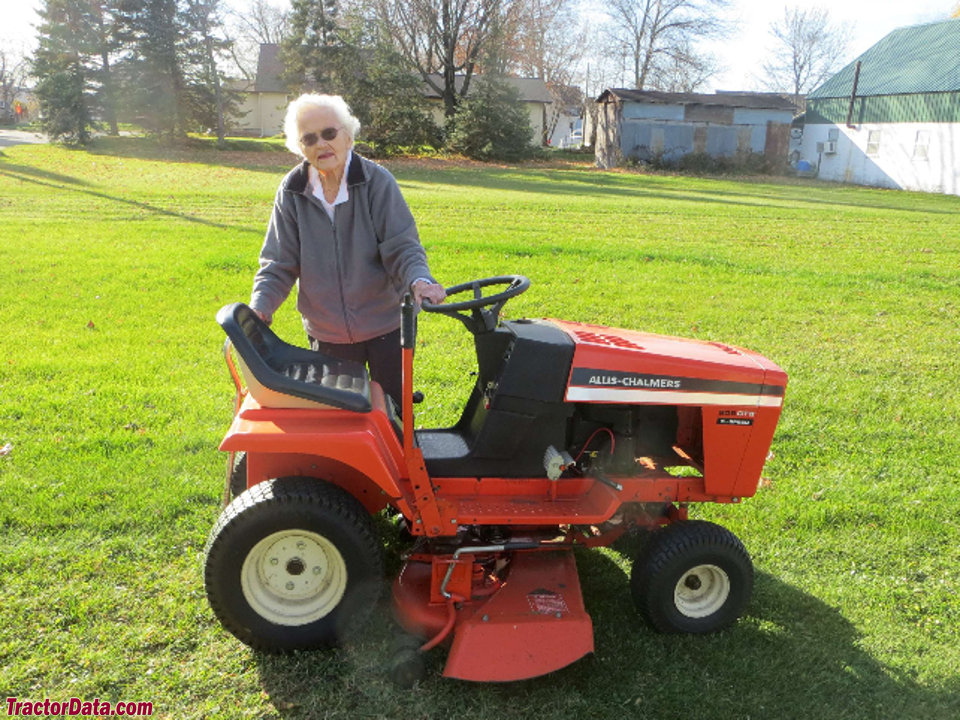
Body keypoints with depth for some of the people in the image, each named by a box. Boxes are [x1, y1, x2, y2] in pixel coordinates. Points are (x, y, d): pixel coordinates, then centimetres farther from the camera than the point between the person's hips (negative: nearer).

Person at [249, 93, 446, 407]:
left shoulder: (376, 181, -12)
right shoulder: (292, 192, -4)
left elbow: (402, 245, -15)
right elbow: (279, 262, -2)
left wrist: (419, 280, -36)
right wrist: (260, 307, -18)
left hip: (384, 325, -2)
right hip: (326, 333, 2)